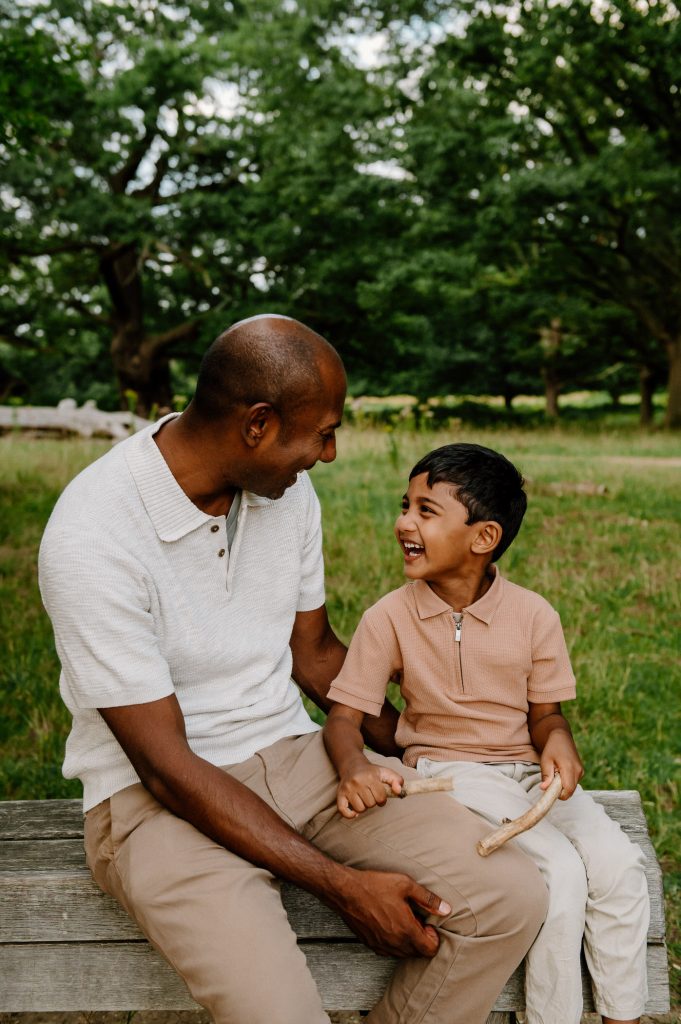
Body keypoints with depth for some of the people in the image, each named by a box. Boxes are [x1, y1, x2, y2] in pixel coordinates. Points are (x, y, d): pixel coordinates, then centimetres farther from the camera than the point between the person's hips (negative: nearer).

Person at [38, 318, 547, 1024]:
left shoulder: (287, 488, 0)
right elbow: (168, 766, -20)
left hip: (293, 755, 6)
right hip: (155, 795, -6)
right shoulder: (92, 536, -22)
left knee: (512, 897, -14)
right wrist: (343, 885, -21)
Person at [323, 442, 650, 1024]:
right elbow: (344, 716, -10)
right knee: (562, 873, -23)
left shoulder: (534, 615, -4)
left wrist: (557, 742, -21)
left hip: (527, 768, 3)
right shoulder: (389, 618, -9)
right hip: (450, 772, -3)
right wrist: (353, 767, -32)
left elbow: (545, 713, 3)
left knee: (618, 864, -16)